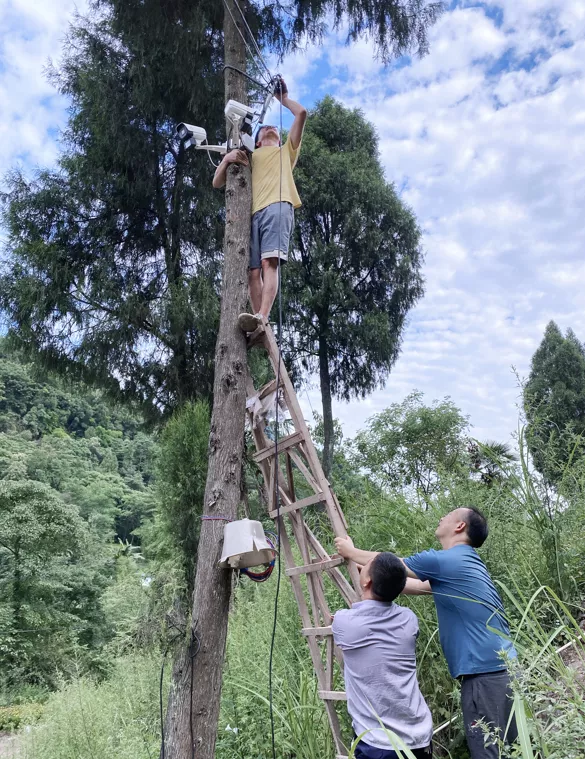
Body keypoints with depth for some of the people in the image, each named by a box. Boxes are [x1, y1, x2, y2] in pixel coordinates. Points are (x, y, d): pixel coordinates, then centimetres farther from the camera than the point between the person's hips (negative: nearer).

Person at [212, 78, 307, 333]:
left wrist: (282, 97, 38)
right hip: (252, 213, 3)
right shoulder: (250, 158, 38)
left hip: (277, 206, -3)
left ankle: (262, 318, -38)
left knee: (269, 262, -23)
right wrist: (227, 158, 12)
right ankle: (260, 323, -17)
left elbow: (301, 113, 22)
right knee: (253, 271, -12)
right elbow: (217, 182, 30)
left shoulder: (286, 150, 34)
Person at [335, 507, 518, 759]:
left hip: (485, 673, -9)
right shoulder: (466, 563, 18)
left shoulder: (444, 560, -11)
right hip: (503, 669, 9)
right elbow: (418, 586, 27)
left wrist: (351, 552, 18)